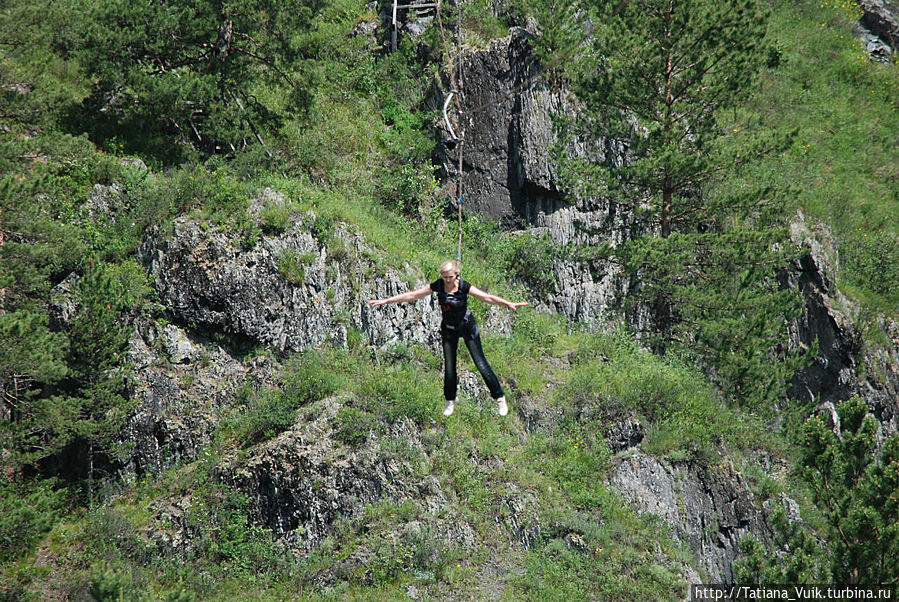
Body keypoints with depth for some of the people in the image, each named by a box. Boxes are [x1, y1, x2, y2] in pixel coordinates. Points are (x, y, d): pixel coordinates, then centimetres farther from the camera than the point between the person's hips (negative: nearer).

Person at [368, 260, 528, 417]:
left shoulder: (463, 286, -20)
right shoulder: (438, 285, -11)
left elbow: (487, 297, -28)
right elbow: (412, 295, -5)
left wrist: (509, 303, -43)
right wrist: (385, 301, -5)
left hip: (467, 326, -3)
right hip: (448, 329, 3)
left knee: (482, 365, -5)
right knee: (449, 368, 5)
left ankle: (500, 399, 9)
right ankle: (450, 401, 28)